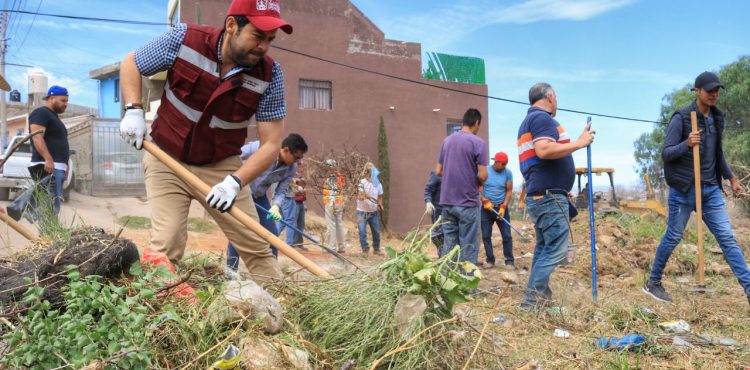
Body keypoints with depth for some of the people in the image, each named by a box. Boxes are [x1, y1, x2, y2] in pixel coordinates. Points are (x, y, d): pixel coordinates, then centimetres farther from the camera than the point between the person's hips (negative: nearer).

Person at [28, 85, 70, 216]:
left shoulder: (54, 116, 26)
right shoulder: (41, 113, -4)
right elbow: (37, 138, -16)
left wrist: (64, 165, 22)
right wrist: (48, 160, -26)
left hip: (57, 166, 10)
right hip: (48, 166, -10)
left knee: (54, 205, 6)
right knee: (51, 205, -16)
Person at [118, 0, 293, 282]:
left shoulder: (269, 74, -16)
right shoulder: (184, 39, -16)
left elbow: (271, 144, -15)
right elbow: (130, 64, 2)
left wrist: (236, 181, -28)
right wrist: (133, 110, -13)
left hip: (222, 167, 1)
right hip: (167, 160, -1)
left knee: (257, 247, 0)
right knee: (167, 244, -13)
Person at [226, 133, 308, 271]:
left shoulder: (291, 168, -12)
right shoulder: (260, 147, -28)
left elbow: (282, 190, -8)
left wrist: (275, 206, -27)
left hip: (259, 197, 6)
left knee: (272, 233, 2)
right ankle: (230, 269, -4)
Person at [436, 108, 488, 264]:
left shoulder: (447, 141, 10)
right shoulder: (478, 142, -9)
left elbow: (438, 172, 13)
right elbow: (482, 176, -12)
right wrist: (477, 182, 8)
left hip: (447, 201, 5)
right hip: (468, 202, -5)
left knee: (448, 244, 9)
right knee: (468, 247, 1)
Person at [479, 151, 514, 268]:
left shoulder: (508, 173, -2)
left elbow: (509, 191, -2)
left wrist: (503, 207, -12)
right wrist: (485, 201, -14)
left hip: (501, 207, 0)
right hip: (486, 208, 0)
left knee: (507, 235, -2)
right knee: (486, 236, 1)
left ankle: (509, 261, 3)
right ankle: (490, 260, 11)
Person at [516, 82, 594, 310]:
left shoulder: (529, 120, 21)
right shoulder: (542, 117, -10)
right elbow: (544, 150, -27)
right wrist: (579, 143, -17)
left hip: (539, 195, 10)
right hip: (549, 195, -10)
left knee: (545, 248, 13)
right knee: (556, 250, -9)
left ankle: (539, 296, 15)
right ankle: (532, 299, -9)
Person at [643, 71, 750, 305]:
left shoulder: (717, 118, 10)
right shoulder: (681, 118, -11)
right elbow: (666, 154, -13)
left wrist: (731, 177, 25)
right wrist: (687, 144, -30)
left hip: (711, 189, 6)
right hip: (684, 190, -5)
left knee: (727, 238, 2)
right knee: (673, 238, 4)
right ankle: (653, 283, 19)